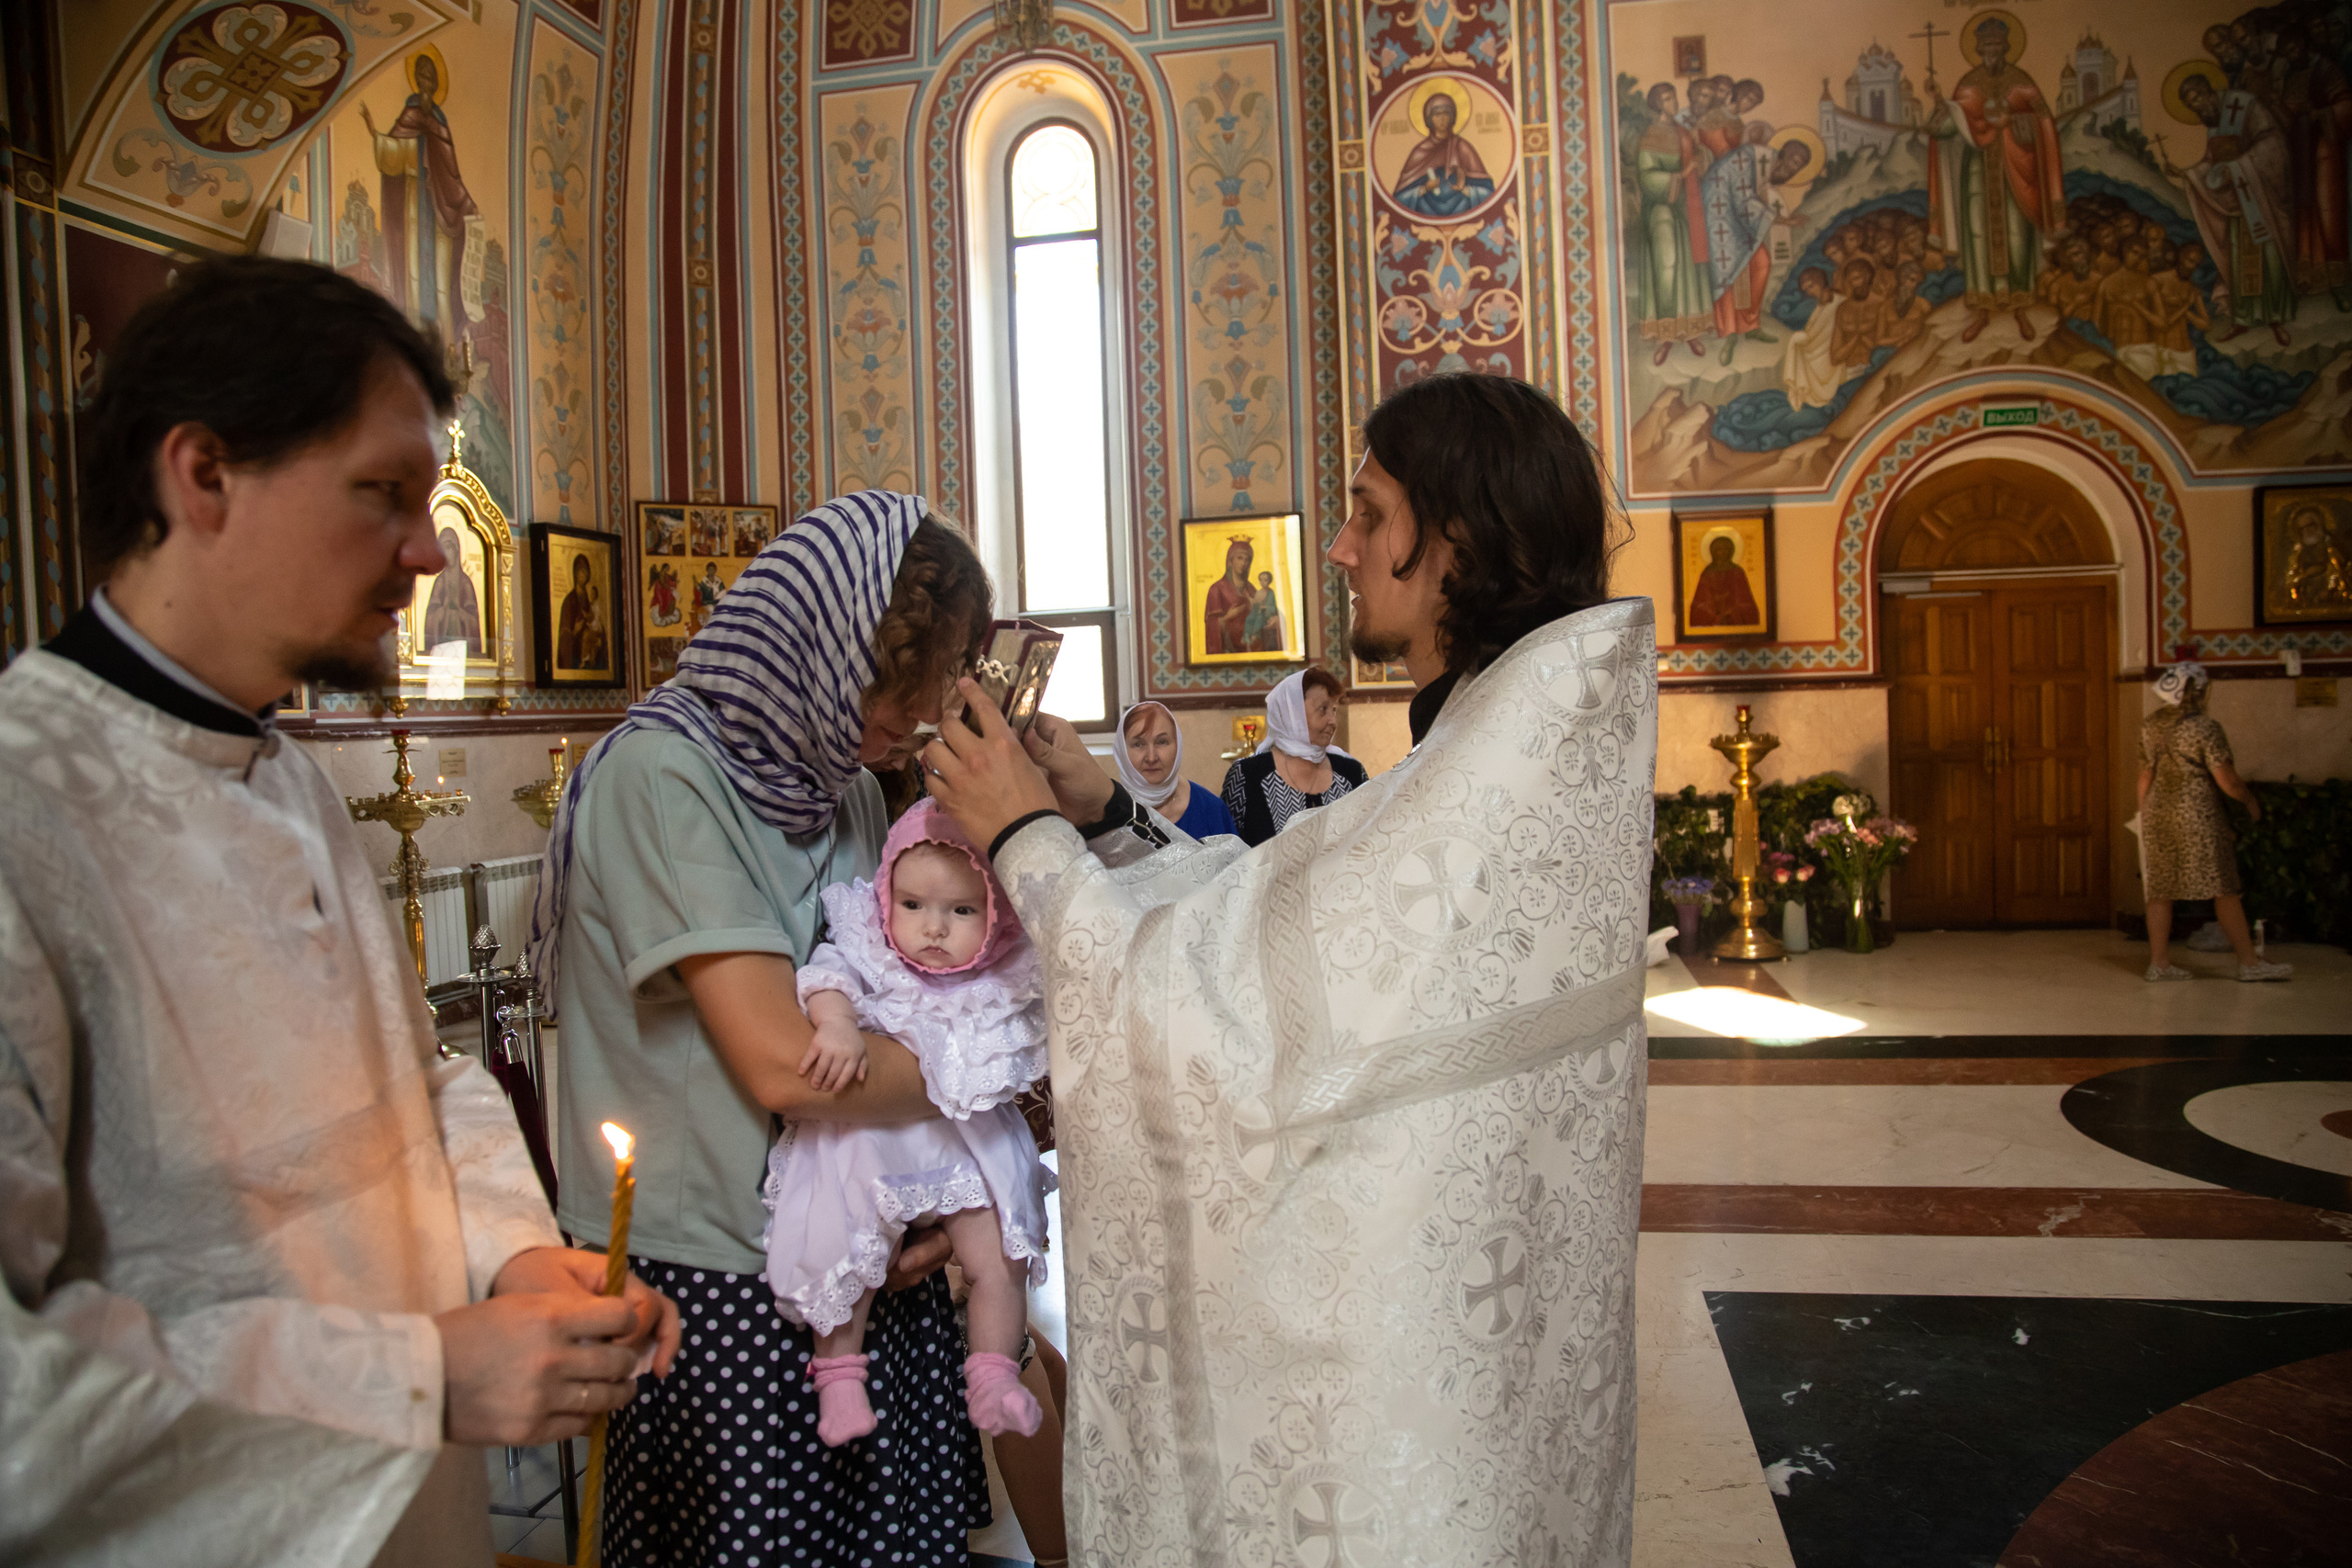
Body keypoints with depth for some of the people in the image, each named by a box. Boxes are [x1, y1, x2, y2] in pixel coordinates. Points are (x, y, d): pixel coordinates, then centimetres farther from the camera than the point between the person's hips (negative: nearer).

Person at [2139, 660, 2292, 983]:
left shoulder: (2149, 726, 4)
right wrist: (2250, 801, 6)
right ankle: (2249, 962, 9)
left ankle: (2159, 962, 8)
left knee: (2160, 890, 8)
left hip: (2158, 814, 6)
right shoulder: (2205, 728, -14)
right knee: (2224, 890, 3)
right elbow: (2226, 780, -12)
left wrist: (2145, 817, 18)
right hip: (2196, 816, -6)